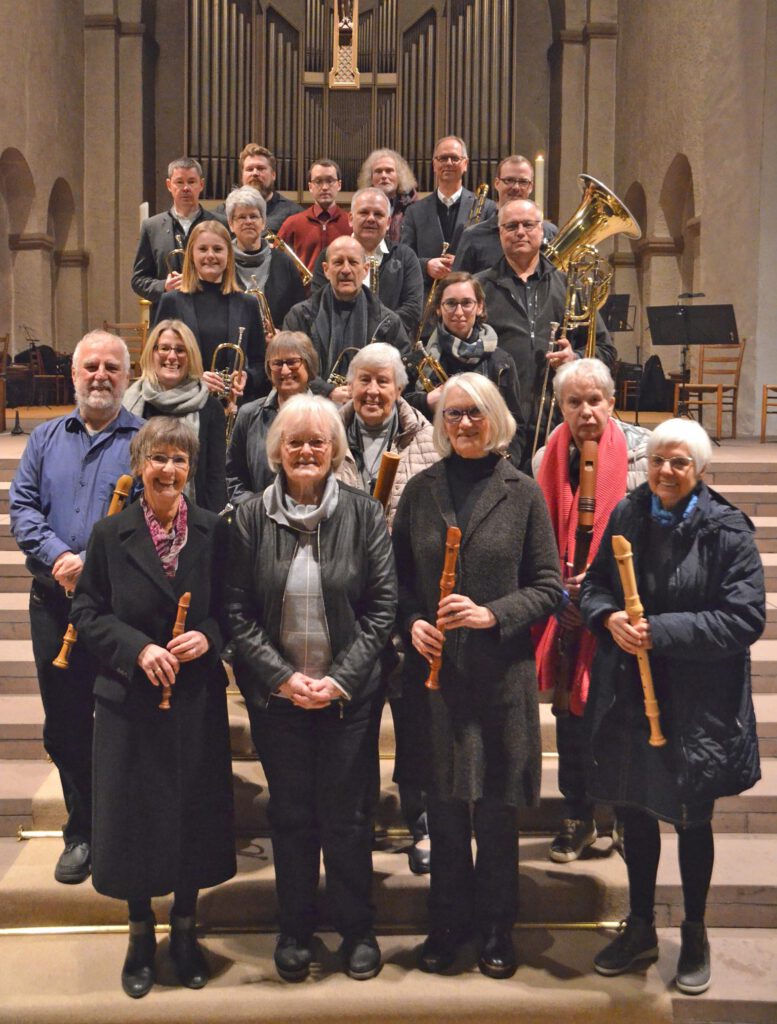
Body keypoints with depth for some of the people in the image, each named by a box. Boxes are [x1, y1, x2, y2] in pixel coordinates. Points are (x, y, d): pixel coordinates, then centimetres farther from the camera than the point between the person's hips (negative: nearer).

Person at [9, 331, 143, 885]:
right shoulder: (46, 438, 13)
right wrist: (57, 556, -13)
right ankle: (82, 832, 26)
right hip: (56, 603, 4)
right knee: (64, 723, 11)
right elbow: (22, 507, 5)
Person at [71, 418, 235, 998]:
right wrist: (138, 648, -17)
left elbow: (233, 610, 4)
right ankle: (141, 936, 28)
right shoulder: (111, 535, -2)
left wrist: (208, 637, -16)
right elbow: (87, 614, -2)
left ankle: (185, 933, 29)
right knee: (134, 816, 8)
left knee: (194, 816, 8)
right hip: (130, 699, 0)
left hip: (198, 700, 1)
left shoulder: (214, 532, -1)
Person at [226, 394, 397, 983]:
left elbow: (383, 606, -4)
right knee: (291, 814, 11)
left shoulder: (364, 514, -2)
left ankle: (357, 929, 25)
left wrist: (341, 678, -12)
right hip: (277, 694, 1)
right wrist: (282, 676, -11)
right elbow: (238, 613, -1)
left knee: (348, 816, 6)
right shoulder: (251, 519, 0)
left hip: (350, 693, -1)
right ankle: (296, 930, 28)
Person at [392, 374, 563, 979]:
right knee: (444, 804, 10)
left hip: (502, 672, -2)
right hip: (436, 667, 2)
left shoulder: (523, 493, -1)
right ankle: (449, 921, 27)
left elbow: (548, 587, -1)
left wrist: (492, 614, -15)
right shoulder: (421, 490, 6)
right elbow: (401, 576, 11)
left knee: (496, 806, 7)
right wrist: (413, 622, -7)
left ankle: (497, 927, 25)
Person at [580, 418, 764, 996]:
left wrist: (661, 630, -23)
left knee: (692, 821, 12)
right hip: (630, 696, 4)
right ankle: (640, 929, 36)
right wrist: (609, 617, -14)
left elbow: (745, 618, -17)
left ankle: (695, 937, 34)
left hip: (698, 705, -4)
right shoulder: (627, 516, 1)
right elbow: (594, 584, 9)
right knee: (636, 812, 16)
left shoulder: (726, 530, -12)